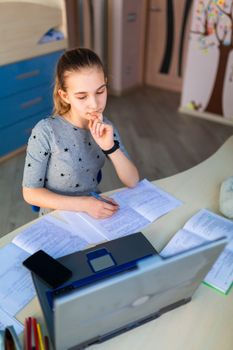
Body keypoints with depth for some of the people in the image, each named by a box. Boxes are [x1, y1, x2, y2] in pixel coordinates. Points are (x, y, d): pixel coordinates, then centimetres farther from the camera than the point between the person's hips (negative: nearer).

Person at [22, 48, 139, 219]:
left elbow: (132, 181, -9)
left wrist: (110, 147, -25)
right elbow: (30, 192, -14)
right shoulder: (45, 132, -20)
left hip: (97, 210, 3)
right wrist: (83, 203, -23)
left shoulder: (105, 127, -6)